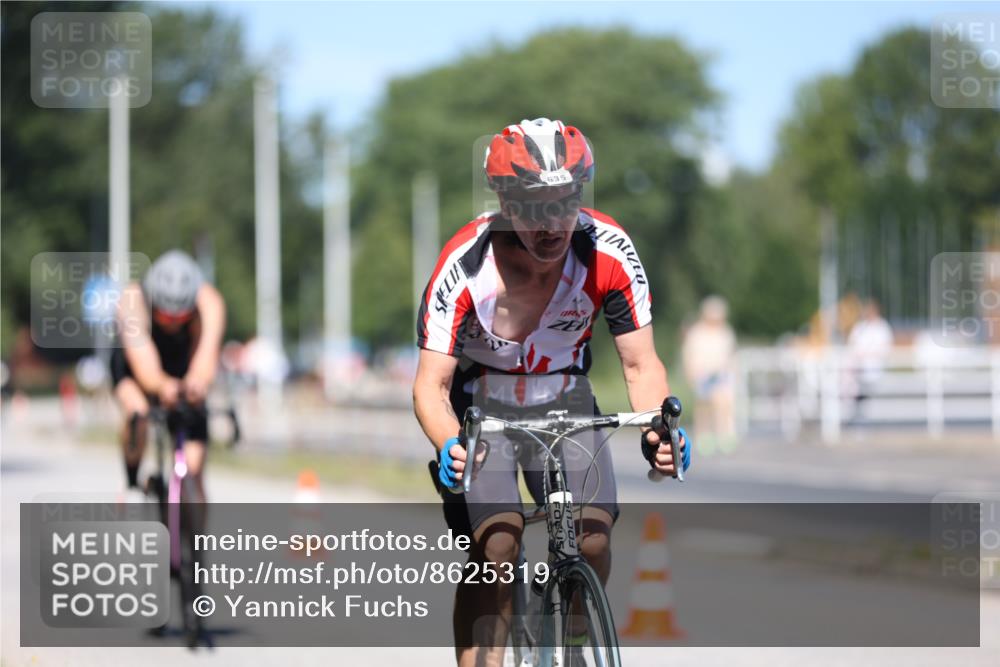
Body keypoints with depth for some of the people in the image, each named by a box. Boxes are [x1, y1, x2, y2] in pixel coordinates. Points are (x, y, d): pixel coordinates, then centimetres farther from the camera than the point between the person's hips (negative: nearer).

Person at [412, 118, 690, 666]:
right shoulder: (465, 266, -29)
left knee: (593, 539, -17)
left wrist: (658, 426, -38)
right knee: (495, 547, -23)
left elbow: (640, 364, -17)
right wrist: (449, 447, -49)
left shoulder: (610, 253, -23)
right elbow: (431, 385, -28)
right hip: (481, 404, -2)